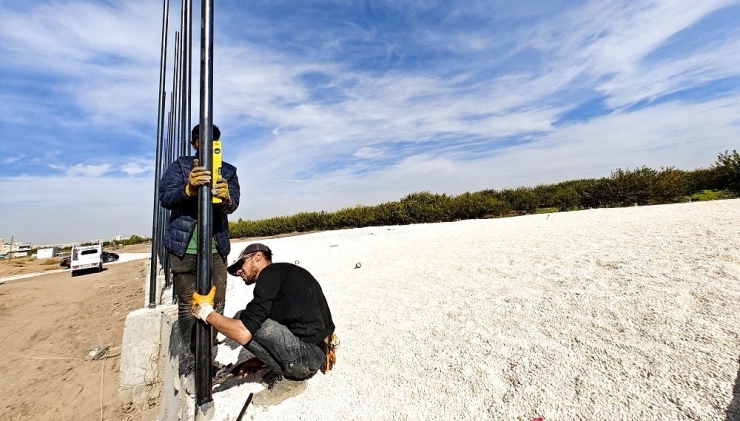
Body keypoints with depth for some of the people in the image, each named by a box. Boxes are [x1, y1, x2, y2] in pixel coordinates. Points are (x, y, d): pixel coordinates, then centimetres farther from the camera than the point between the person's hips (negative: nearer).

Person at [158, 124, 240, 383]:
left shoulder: (228, 171, 9)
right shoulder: (179, 166, 7)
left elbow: (233, 204, -5)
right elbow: (164, 198, -7)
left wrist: (226, 198, -29)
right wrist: (189, 188, -28)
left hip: (217, 246, 2)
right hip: (184, 246, -1)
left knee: (217, 305, 5)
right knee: (188, 306, 2)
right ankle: (189, 366, 13)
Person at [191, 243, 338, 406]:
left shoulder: (271, 273, -9)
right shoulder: (287, 273, 17)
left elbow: (243, 334, -16)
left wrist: (206, 312, -2)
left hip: (306, 354, -9)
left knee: (243, 325, -10)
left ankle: (288, 378, 2)